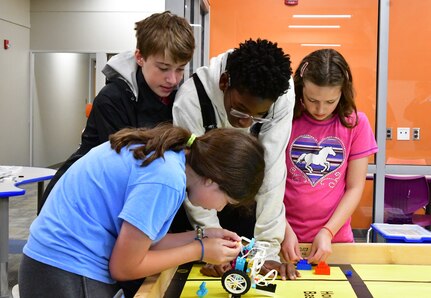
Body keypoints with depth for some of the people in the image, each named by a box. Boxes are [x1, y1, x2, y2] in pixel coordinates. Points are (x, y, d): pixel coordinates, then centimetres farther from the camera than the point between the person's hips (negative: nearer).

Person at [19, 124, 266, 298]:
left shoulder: (166, 151, 1)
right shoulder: (167, 179, -25)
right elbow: (124, 268, -17)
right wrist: (199, 250, -9)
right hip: (68, 273, -8)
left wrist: (200, 237, 2)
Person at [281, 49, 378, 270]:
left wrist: (328, 232, -10)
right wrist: (285, 230, -12)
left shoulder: (356, 123, -4)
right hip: (286, 236, -1)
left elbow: (354, 188, -2)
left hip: (334, 239, 1)